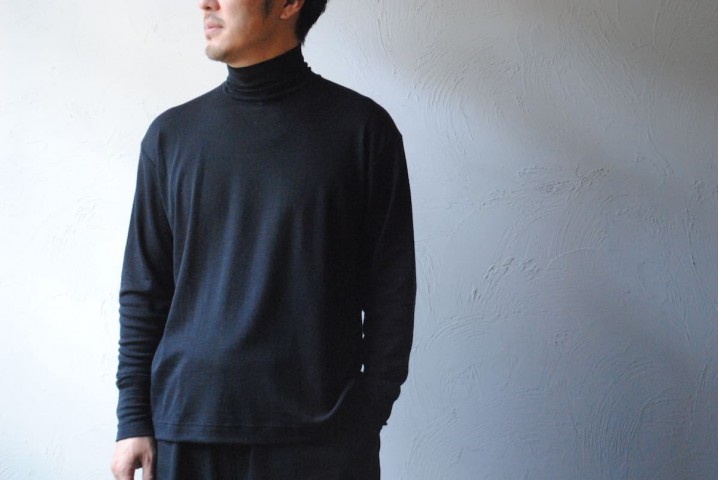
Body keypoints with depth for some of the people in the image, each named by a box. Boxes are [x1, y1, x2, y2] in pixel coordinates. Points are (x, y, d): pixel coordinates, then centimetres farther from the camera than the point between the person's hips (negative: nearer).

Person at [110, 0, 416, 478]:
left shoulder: (363, 128, -2)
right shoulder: (172, 134, 6)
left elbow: (390, 292, -2)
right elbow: (144, 290, 9)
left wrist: (369, 421, -6)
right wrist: (133, 419, 4)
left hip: (321, 438, -2)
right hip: (185, 430, 2)